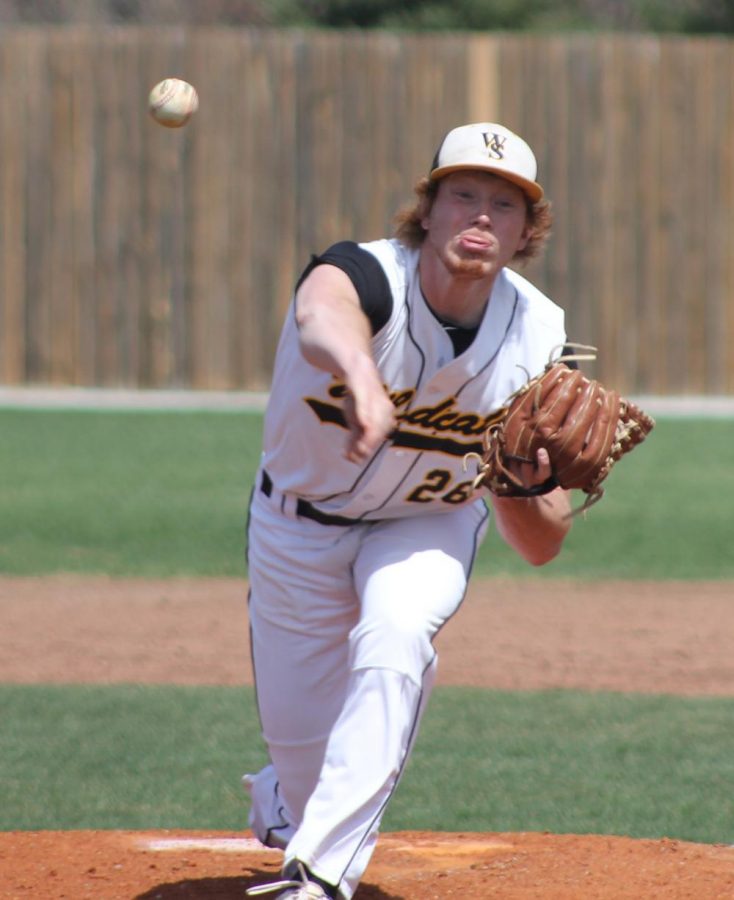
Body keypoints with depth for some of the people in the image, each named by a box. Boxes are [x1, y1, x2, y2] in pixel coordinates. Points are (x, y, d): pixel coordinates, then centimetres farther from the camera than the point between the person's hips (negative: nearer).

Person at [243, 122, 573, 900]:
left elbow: (540, 548, -15)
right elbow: (323, 316, -61)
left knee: (396, 632, -31)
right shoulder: (365, 275, -31)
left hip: (430, 525, 1)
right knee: (301, 741, 3)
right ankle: (281, 803, 43)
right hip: (298, 523, -1)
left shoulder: (535, 338, -21)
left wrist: (526, 485, -39)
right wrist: (358, 369, -84)